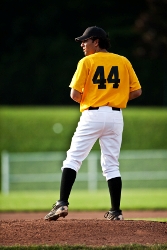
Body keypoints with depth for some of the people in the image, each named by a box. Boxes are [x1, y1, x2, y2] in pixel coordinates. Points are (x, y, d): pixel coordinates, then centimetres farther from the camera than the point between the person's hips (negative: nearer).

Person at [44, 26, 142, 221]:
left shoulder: (87, 62, -3)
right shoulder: (123, 62, 8)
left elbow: (75, 95, -7)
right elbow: (137, 91, 6)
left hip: (92, 115, -4)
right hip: (116, 116, 4)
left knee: (73, 159, -1)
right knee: (112, 165, 10)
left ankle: (62, 203, -13)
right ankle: (116, 211, 7)